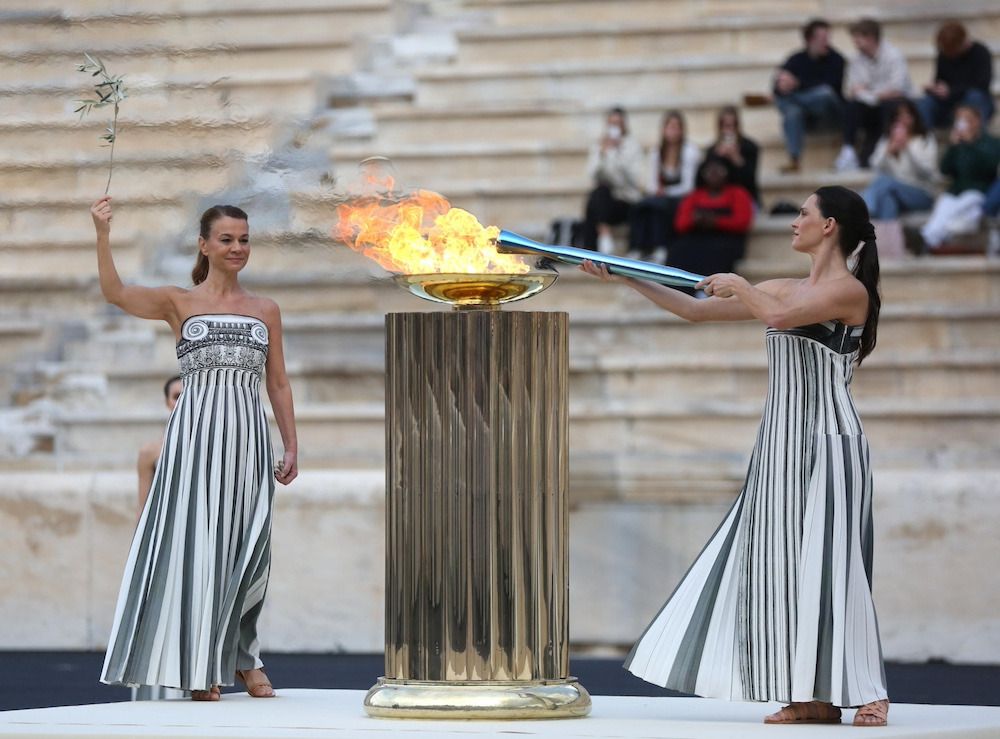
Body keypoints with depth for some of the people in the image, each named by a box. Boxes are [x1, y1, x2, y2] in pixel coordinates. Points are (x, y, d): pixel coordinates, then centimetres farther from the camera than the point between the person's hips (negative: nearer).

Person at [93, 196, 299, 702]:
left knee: (247, 548, 1)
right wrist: (102, 235, -22)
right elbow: (116, 293, -11)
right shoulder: (179, 303, 5)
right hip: (196, 436, -3)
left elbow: (279, 384, 15)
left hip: (248, 438, 3)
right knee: (196, 542, -6)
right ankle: (198, 668, -1)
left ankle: (242, 658, 15)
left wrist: (291, 447, 9)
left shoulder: (266, 310, 13)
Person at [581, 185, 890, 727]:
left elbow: (780, 316, -24)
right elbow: (694, 310, 18)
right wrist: (626, 279, 15)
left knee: (828, 561, -11)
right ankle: (815, 698, 4)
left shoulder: (849, 290, -7)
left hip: (827, 444, -8)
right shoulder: (781, 289, 16)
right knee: (779, 562, 3)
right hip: (780, 445, 8)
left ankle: (866, 693, -5)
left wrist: (739, 287, -6)